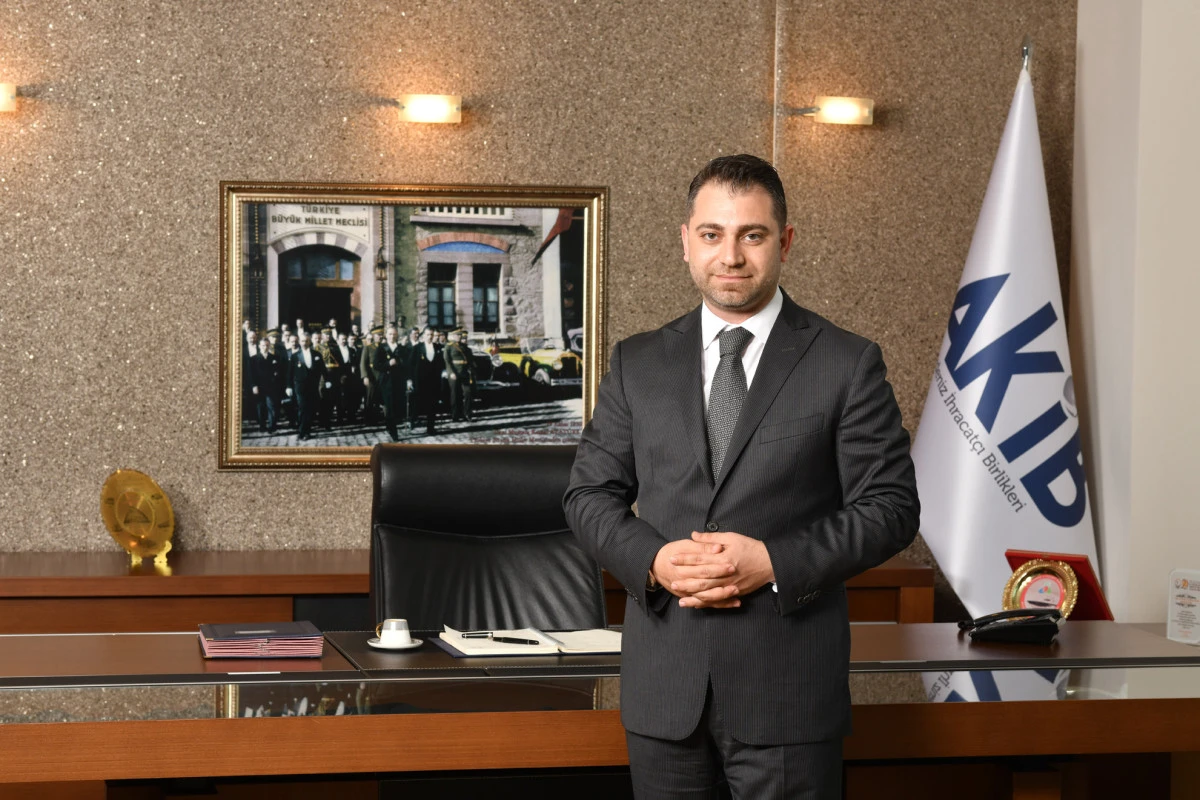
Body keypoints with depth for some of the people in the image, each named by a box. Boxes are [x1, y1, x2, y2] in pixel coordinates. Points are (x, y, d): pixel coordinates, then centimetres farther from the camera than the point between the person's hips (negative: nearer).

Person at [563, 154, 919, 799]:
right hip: (663, 690, 3)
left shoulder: (847, 364, 0)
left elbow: (890, 507, -2)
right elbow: (589, 493, 10)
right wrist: (653, 559, -10)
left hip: (788, 691, -3)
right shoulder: (636, 364, 10)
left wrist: (773, 563, -15)